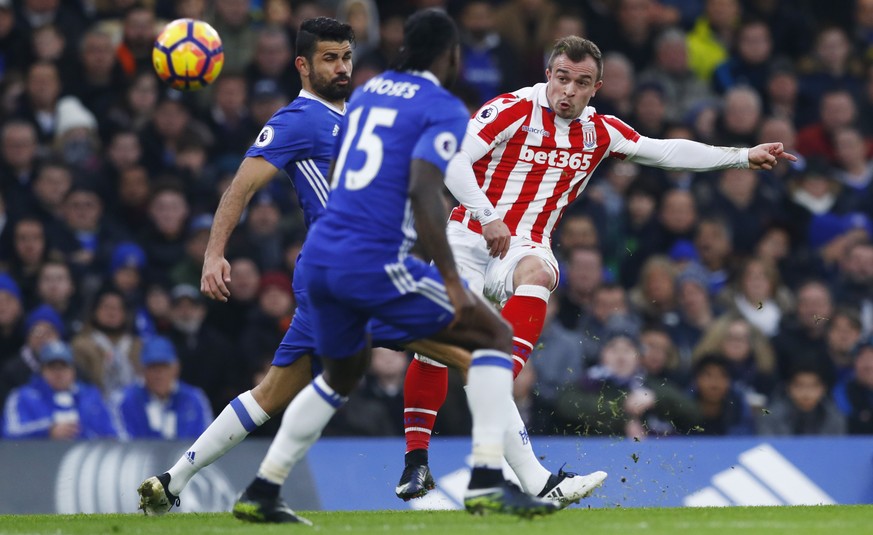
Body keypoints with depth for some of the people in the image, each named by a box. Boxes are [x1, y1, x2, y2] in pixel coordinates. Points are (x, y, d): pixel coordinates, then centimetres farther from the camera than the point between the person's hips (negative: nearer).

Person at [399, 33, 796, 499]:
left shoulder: (599, 133, 9)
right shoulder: (513, 109, -8)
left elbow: (665, 152, 16)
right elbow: (452, 159, -16)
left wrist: (744, 157, 13)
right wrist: (487, 215, -28)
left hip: (525, 246, 3)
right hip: (469, 237, -3)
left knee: (536, 272, -34)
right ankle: (416, 456, -2)